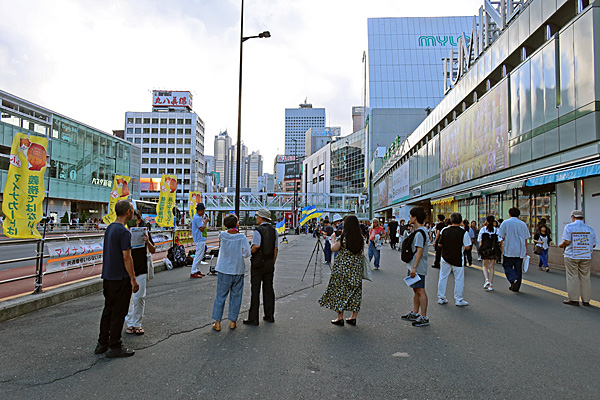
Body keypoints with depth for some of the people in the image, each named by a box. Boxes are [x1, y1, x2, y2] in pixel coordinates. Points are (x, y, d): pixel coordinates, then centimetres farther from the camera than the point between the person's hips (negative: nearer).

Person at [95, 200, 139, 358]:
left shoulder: (109, 228, 10)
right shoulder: (124, 231, -19)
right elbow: (126, 257, -20)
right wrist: (133, 279, -15)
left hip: (108, 277, 9)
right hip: (120, 278, -9)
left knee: (108, 310, 16)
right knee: (118, 312, 0)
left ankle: (102, 343, 25)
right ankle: (114, 347, 9)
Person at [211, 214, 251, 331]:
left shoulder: (222, 235, -8)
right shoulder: (242, 237, -12)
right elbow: (247, 253, -11)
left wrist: (230, 229, 3)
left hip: (224, 270, 1)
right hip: (238, 270, -1)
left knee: (220, 296, 10)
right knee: (236, 296, 13)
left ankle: (217, 322, 13)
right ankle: (233, 321, 20)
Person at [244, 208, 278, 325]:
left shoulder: (258, 231, -14)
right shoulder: (274, 230, 7)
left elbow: (256, 246, -26)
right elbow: (276, 249, 9)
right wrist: (273, 263, 16)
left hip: (258, 264, -6)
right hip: (269, 263, 6)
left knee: (255, 290, 0)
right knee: (268, 289, 12)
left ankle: (253, 318, 4)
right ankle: (269, 316, 18)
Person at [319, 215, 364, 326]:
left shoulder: (343, 238, -13)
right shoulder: (360, 238, 0)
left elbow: (334, 248, -6)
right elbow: (361, 250, 12)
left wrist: (333, 238, 11)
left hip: (343, 268, -4)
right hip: (357, 269, 5)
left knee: (340, 290, 5)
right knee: (355, 291, 12)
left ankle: (340, 318, 8)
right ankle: (353, 317, 17)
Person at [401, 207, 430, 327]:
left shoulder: (420, 233, -17)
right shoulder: (418, 231, 15)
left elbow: (419, 250, -22)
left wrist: (414, 267, -24)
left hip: (418, 267, -10)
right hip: (414, 267, 10)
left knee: (420, 290, -6)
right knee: (416, 290, 16)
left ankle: (424, 317, -1)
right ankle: (414, 313, 25)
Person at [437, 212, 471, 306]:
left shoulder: (444, 230, -4)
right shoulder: (464, 232, -12)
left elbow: (439, 244, 2)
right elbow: (467, 247, -10)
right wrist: (461, 246, 9)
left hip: (445, 257, 3)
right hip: (458, 259, -3)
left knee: (443, 277, 14)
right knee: (459, 279, 9)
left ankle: (441, 298, 21)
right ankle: (458, 300, 15)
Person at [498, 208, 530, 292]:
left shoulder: (505, 223, -2)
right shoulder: (523, 224, 6)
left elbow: (502, 237, -2)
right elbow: (525, 239, 9)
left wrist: (501, 247, 7)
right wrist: (526, 250, 15)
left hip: (508, 250, -3)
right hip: (520, 251, 3)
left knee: (507, 266, 6)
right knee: (518, 268, 11)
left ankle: (514, 279, -20)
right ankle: (516, 287, 14)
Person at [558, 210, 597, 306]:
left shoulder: (569, 227, -6)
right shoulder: (589, 228, 6)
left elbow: (567, 242, -14)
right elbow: (593, 244, 7)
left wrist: (561, 245, 5)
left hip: (572, 256, -4)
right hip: (586, 257, 4)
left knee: (572, 277, 2)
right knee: (585, 278, 10)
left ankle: (574, 299, 5)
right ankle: (586, 300, 14)